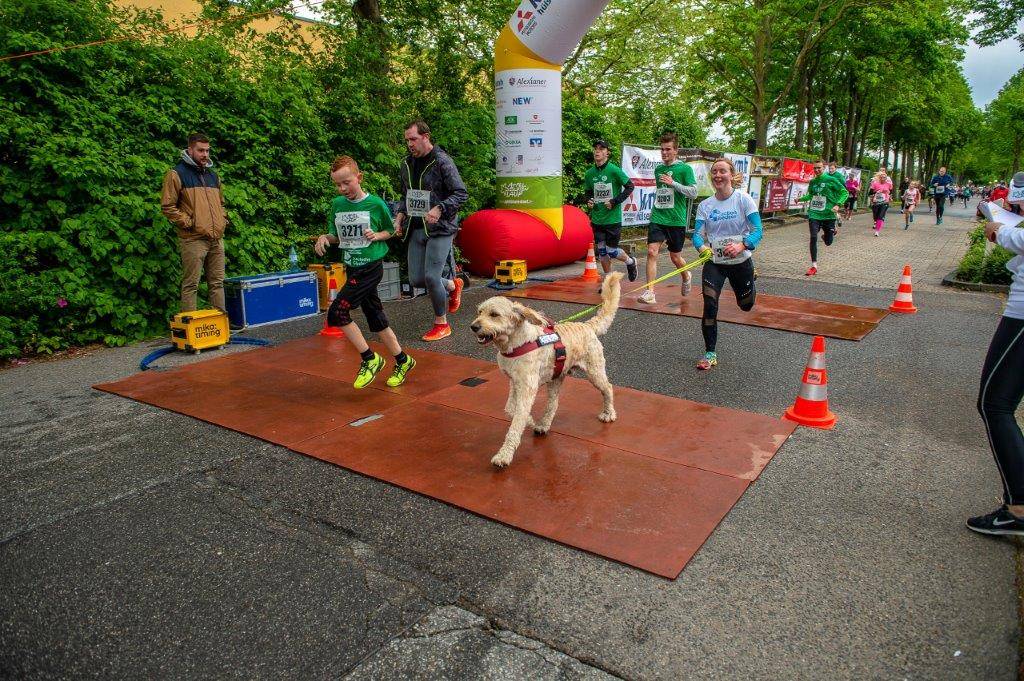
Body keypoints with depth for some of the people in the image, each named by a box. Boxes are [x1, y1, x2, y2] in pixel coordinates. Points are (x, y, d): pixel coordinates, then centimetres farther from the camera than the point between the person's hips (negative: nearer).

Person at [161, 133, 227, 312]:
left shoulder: (212, 175, 19)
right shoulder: (177, 174, -2)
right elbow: (167, 206, -5)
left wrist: (223, 221, 14)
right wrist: (188, 223, -11)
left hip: (216, 239, 6)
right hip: (193, 240, -6)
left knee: (217, 283, 9)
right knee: (191, 285, -4)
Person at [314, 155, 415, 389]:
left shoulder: (376, 204, -9)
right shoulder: (337, 204, 4)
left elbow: (390, 231, 5)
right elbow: (336, 236, 14)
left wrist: (377, 235, -14)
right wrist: (325, 237, -7)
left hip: (371, 267, -6)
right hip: (352, 269, 6)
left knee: (337, 313, -14)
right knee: (376, 319, 11)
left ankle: (369, 359, 0)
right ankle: (402, 361, 25)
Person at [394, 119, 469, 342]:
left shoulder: (442, 161, -9)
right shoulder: (406, 164, 12)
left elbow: (461, 194, -11)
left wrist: (439, 209, -25)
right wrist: (400, 214, 6)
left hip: (439, 229, -7)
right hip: (416, 229, 7)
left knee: (431, 277, -10)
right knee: (416, 279, 5)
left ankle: (442, 324, 10)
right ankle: (453, 285, 33)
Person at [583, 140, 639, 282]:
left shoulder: (614, 170, -11)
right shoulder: (589, 173, 4)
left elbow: (630, 186, -6)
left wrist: (615, 201, -13)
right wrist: (589, 201, -3)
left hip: (613, 218, -5)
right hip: (597, 219, 5)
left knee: (611, 250, -2)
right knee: (601, 251, 8)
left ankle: (630, 261, 30)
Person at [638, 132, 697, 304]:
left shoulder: (685, 169, -4)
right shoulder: (658, 169, 12)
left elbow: (693, 193, -12)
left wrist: (673, 183, -20)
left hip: (676, 220, -3)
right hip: (657, 218, 3)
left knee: (675, 257, 8)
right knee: (652, 251, -13)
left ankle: (686, 277, 41)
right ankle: (649, 292, -13)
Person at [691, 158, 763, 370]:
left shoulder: (743, 199, -10)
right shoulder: (705, 205, -2)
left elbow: (757, 231, -15)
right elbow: (698, 233, -7)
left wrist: (741, 246, -34)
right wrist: (702, 247, -31)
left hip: (740, 262, -1)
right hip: (714, 262, 1)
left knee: (746, 305, 18)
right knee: (710, 305, -14)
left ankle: (749, 284, 55)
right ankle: (710, 353, -1)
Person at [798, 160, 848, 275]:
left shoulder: (831, 180, -5)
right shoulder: (812, 181, 8)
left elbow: (844, 192, -3)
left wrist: (838, 204, -17)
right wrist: (800, 198, 9)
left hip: (828, 214, -2)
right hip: (814, 214, 2)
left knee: (828, 242, 6)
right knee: (813, 238, -11)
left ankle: (829, 233, 46)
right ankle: (814, 266, -4)